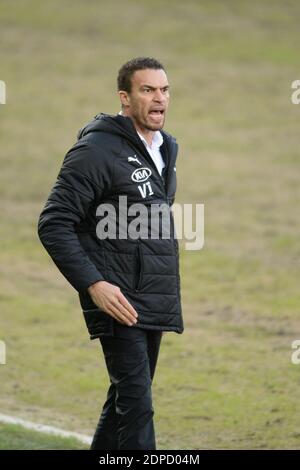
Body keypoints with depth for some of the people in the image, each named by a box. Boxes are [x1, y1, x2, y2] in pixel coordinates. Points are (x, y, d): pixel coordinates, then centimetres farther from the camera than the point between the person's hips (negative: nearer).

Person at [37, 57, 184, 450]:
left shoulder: (167, 148, 14)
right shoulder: (97, 150, -12)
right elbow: (54, 224, -14)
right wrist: (92, 284, -21)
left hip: (155, 302, 8)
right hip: (118, 301, -8)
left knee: (127, 399, 13)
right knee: (137, 404, -13)